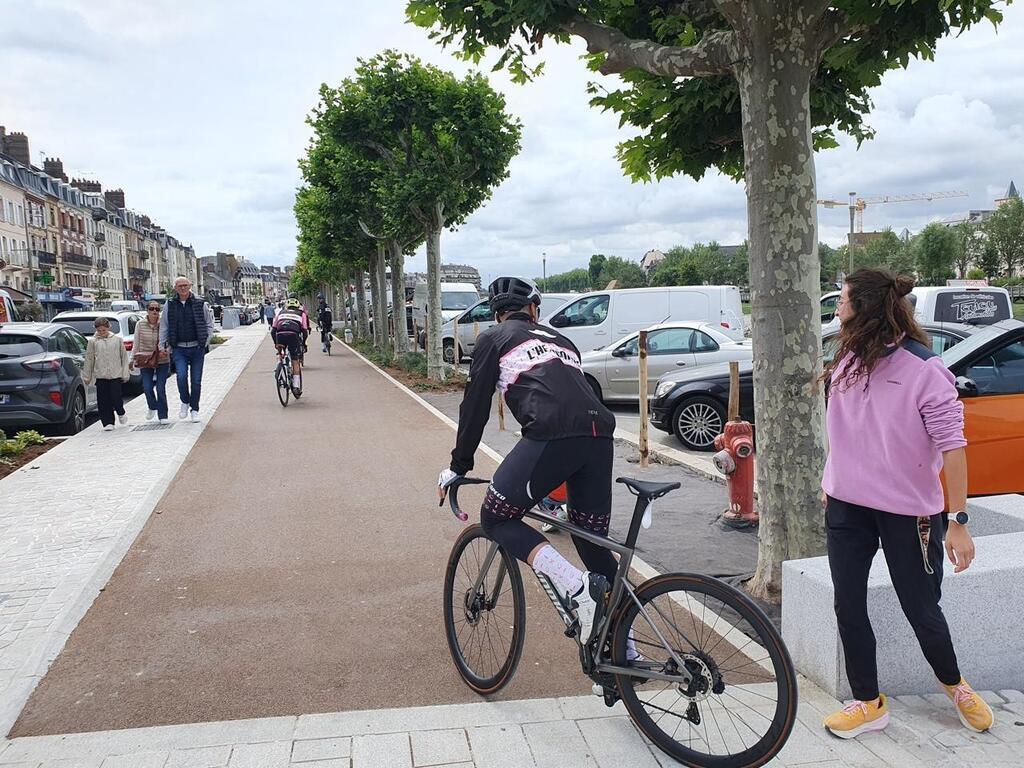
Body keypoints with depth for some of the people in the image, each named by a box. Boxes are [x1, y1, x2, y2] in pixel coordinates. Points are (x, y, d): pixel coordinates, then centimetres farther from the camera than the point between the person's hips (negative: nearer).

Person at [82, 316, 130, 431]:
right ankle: (108, 423, 8)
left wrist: (125, 373, 4)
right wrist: (87, 376, 8)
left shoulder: (117, 339, 5)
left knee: (116, 397, -6)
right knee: (103, 401, 0)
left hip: (116, 375, -1)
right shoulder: (93, 341, 4)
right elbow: (89, 359, 8)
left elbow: (124, 357, 8)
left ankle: (121, 413, 24)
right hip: (100, 375, 1)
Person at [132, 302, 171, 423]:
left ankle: (163, 415, 10)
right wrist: (132, 359, 6)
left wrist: (165, 350, -21)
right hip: (145, 362, 1)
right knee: (147, 388, -5)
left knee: (161, 389, -3)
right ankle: (152, 408, 26)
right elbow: (136, 344, 8)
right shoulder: (140, 325, 1)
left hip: (162, 361, -1)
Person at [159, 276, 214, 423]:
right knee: (181, 376, -17)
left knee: (196, 380, 4)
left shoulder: (200, 304, 0)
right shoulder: (170, 305, 4)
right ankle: (185, 402, 8)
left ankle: (194, 409, 18)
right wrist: (162, 345, 5)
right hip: (179, 349, 0)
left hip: (197, 348, 0)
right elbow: (164, 327, 10)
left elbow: (209, 325, 7)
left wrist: (205, 341, -3)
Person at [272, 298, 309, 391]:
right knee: (295, 361, 8)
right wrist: (303, 344, 29)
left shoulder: (281, 312, 30)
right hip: (293, 335, -1)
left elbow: (273, 330, 22)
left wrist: (276, 343, 29)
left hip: (280, 335, 1)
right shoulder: (301, 314, 26)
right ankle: (296, 386, 6)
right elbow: (305, 331, 17)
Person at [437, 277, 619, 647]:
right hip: (600, 435, 6)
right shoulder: (561, 340, 34)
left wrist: (458, 466, 26)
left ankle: (578, 588, -8)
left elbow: (475, 405, 15)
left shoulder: (493, 339, 19)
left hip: (551, 435, -6)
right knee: (593, 539, 19)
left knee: (497, 519, 10)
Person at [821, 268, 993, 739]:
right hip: (846, 506, 6)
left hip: (908, 510, -5)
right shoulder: (847, 361, 2)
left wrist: (958, 520, -20)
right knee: (848, 607, 6)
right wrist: (830, 483, 18)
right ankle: (868, 704, 22)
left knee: (922, 610, 9)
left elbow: (952, 445, -18)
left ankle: (954, 686, 38)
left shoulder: (924, 369, -17)